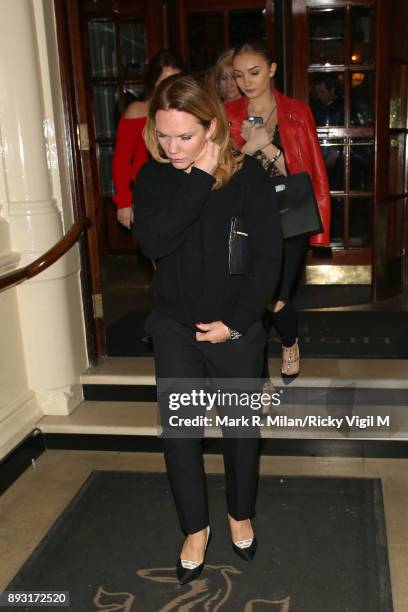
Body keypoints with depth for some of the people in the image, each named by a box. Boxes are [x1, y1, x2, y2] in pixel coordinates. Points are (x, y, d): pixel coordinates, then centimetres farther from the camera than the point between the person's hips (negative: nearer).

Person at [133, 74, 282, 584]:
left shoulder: (248, 176, -11)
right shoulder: (153, 177, -4)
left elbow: (268, 258, -11)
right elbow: (152, 241, -22)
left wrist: (234, 323, -13)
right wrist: (199, 178, -24)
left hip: (237, 327, -1)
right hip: (175, 328, 2)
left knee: (240, 428, 13)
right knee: (178, 433, 3)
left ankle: (240, 514, 39)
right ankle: (195, 528, 27)